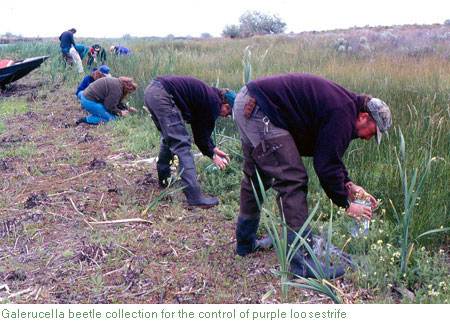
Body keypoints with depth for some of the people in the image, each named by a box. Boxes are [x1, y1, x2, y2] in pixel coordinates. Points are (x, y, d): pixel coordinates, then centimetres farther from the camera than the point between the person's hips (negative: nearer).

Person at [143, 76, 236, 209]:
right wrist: (212, 155, 16)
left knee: (169, 138, 27)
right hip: (163, 96, -10)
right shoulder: (214, 103, -3)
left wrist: (214, 148, 33)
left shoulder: (209, 94, 24)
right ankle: (195, 197, -11)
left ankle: (164, 179, 39)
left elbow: (200, 128, 33)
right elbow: (202, 134, 2)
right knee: (182, 145, -9)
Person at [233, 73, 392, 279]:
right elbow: (327, 166, -13)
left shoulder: (342, 103, 18)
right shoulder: (343, 115, -13)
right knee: (292, 179, -10)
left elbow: (329, 154, 27)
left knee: (256, 176, 22)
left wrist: (349, 185, 20)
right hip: (261, 111, -11)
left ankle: (245, 243, 37)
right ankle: (302, 261, -6)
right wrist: (346, 204, -2)